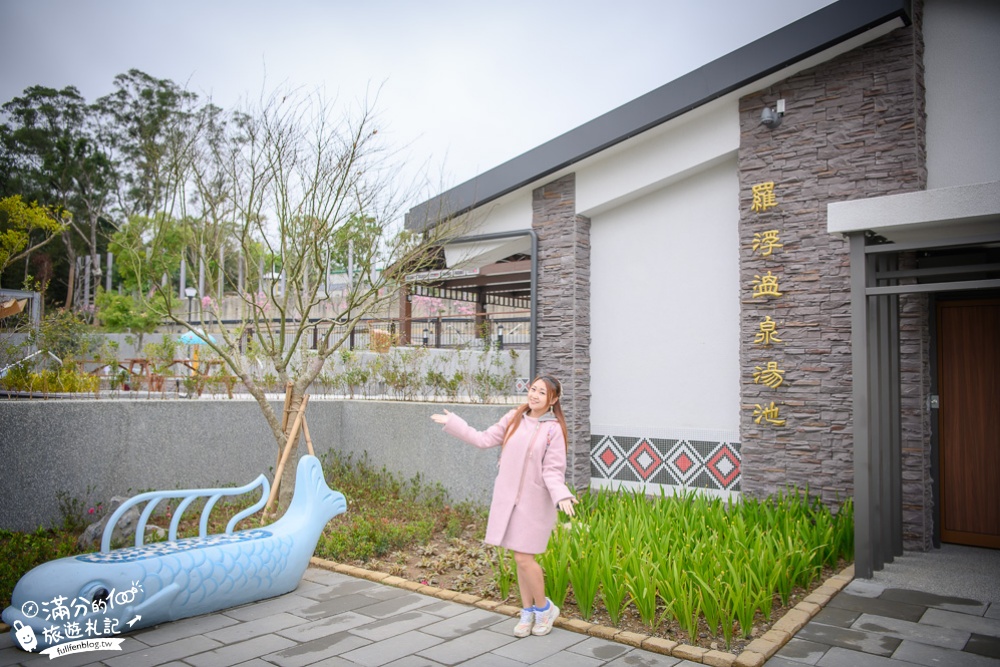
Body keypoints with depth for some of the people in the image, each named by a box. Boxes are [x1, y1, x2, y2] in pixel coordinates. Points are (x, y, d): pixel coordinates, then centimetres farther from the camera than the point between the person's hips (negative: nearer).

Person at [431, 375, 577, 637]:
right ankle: (528, 612, 28)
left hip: (534, 502, -5)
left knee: (524, 558, -6)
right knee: (520, 558, 12)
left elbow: (552, 470, -11)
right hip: (507, 497, 5)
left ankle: (544, 608, 18)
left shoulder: (553, 429, -11)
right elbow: (484, 439, 10)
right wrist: (452, 422, 13)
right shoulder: (514, 418, 4)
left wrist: (561, 496, -28)